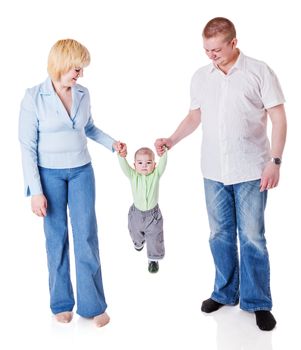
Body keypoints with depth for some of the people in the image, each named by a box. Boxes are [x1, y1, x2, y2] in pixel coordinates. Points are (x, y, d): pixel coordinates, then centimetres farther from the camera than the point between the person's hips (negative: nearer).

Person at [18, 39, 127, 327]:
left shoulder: (83, 94, 0)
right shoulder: (34, 97, -12)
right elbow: (28, 147, -10)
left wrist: (112, 143, 5)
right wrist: (36, 191, -12)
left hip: (82, 171, 3)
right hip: (50, 174, -3)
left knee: (86, 236, 2)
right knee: (57, 238, 6)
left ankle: (93, 305, 13)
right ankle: (61, 303, 23)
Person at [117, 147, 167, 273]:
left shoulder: (156, 174, -16)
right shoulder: (133, 176, -15)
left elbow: (163, 163, -30)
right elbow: (124, 166, -30)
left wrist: (163, 152, -49)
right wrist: (121, 155, -49)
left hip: (153, 214, -2)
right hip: (137, 213, 2)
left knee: (155, 237, 6)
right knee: (136, 233, 26)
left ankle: (154, 259, 27)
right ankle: (139, 242, 60)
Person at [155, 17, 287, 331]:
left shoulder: (259, 72, -5)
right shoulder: (200, 77, 6)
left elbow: (278, 119, -5)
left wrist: (275, 161, -13)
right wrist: (171, 141, 1)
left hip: (251, 172, -4)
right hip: (213, 172, 4)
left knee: (252, 238, 2)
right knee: (220, 235, 12)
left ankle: (258, 302, 15)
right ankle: (225, 293, 28)